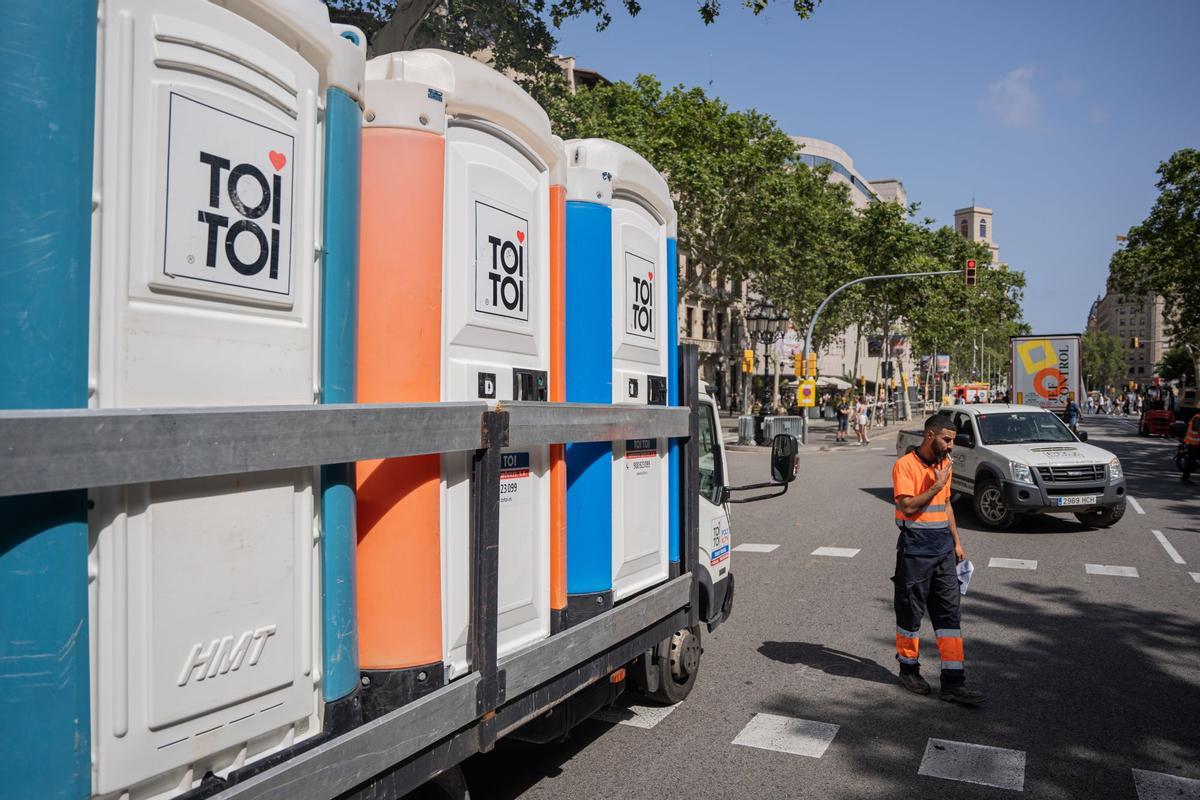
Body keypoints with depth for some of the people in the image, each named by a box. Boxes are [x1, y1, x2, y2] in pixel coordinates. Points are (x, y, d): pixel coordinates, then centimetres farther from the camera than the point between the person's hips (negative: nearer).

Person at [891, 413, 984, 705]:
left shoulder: (944, 464, 11)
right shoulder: (906, 465, -12)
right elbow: (908, 506, -20)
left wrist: (957, 542, 17)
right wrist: (936, 486, -18)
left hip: (943, 549, 7)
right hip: (915, 550, -6)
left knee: (950, 614, 3)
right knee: (911, 612, 6)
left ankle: (953, 683, 6)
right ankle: (908, 669, 25)